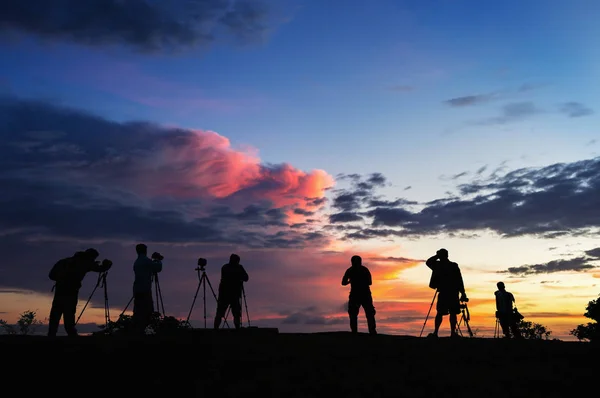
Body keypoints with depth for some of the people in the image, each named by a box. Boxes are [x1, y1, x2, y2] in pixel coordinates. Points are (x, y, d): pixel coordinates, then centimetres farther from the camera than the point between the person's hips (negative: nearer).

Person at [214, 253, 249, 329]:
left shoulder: (224, 267, 9)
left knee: (219, 314, 3)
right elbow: (246, 278, 5)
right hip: (235, 294, -3)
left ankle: (216, 328, -5)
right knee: (237, 314, 1)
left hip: (223, 293, 3)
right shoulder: (239, 268, -2)